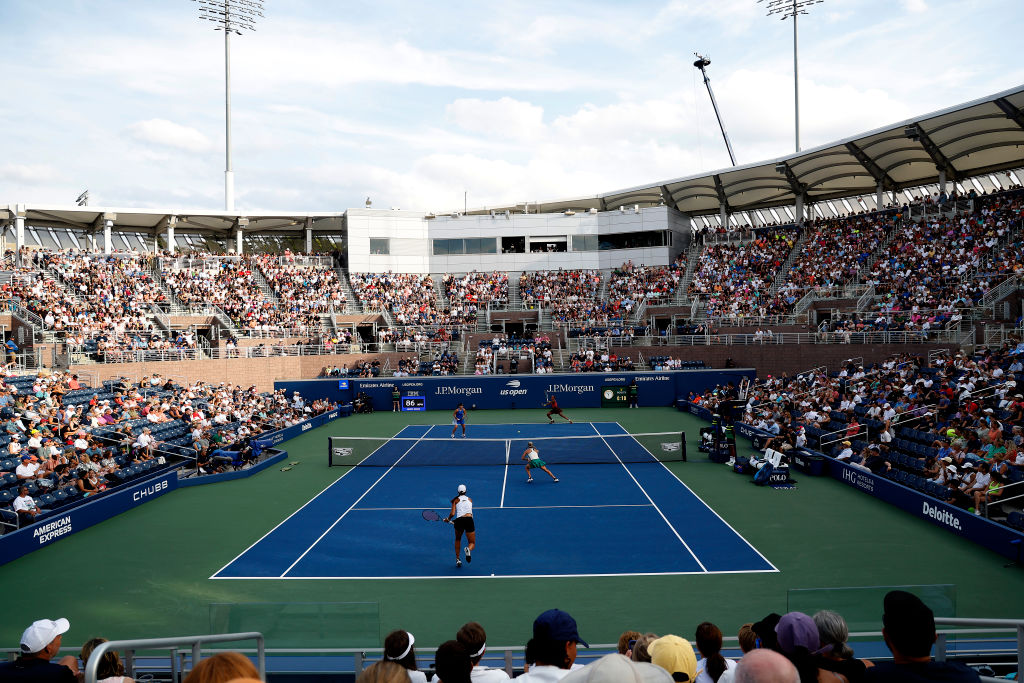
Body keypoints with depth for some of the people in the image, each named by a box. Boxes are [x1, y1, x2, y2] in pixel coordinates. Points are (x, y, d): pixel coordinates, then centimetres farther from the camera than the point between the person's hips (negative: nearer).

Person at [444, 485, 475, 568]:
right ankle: (468, 549, -27)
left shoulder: (455, 500, 13)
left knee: (458, 539, 29)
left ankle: (458, 559, 21)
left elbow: (452, 513, 2)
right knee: (472, 543, 10)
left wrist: (448, 519, 20)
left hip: (459, 520, 0)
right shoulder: (470, 499, 21)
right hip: (469, 520, 0)